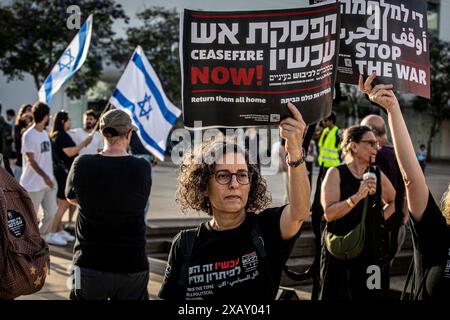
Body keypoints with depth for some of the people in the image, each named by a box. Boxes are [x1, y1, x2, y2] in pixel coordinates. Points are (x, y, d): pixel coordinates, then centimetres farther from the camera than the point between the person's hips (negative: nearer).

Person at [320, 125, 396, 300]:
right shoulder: (336, 173, -7)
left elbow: (395, 202, 24)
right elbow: (329, 213, -17)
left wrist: (382, 217, 7)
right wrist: (358, 196, -26)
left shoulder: (377, 175, 7)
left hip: (372, 253, 4)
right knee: (338, 295, 4)